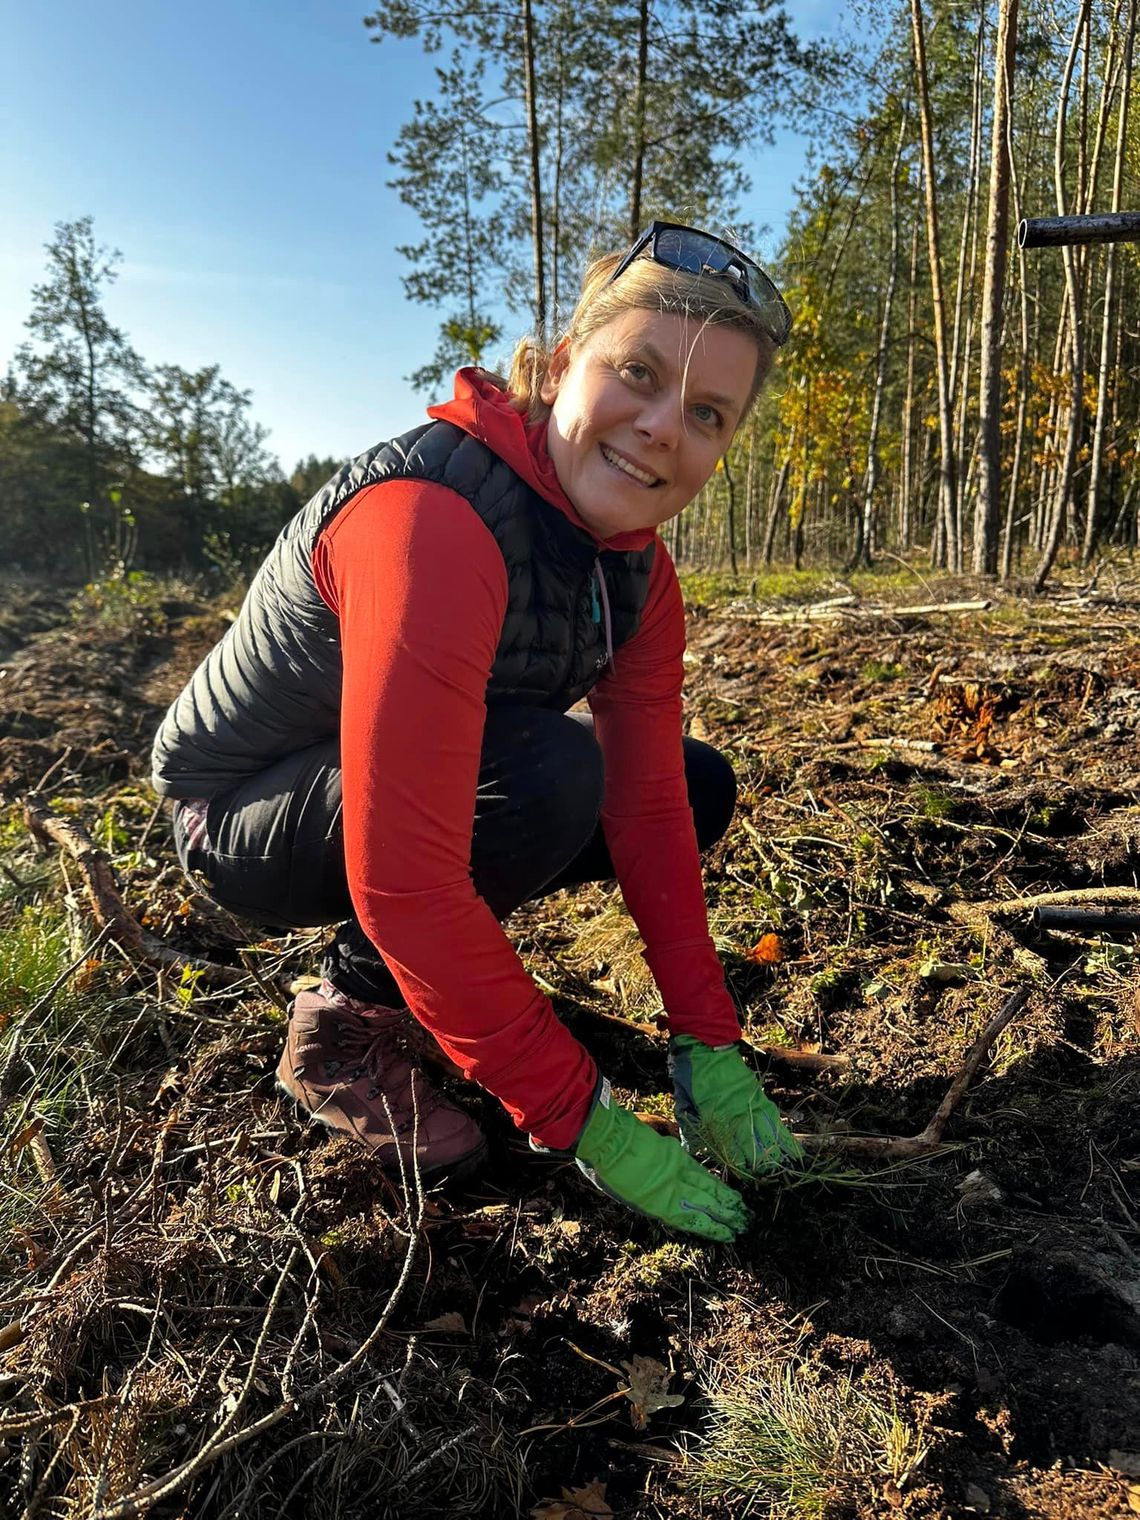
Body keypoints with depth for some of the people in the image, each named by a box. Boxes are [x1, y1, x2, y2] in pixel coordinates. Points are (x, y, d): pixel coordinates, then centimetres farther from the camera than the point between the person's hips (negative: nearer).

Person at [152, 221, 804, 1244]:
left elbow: (648, 801, -8)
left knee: (701, 787, 2)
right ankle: (351, 1023, -9)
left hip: (436, 783, 8)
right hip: (248, 816, -7)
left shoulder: (637, 563, -8)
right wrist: (582, 1122, -31)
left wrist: (707, 1045, -12)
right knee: (550, 771, -33)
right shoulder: (433, 516, -35)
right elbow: (402, 882, -38)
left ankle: (433, 976, 10)